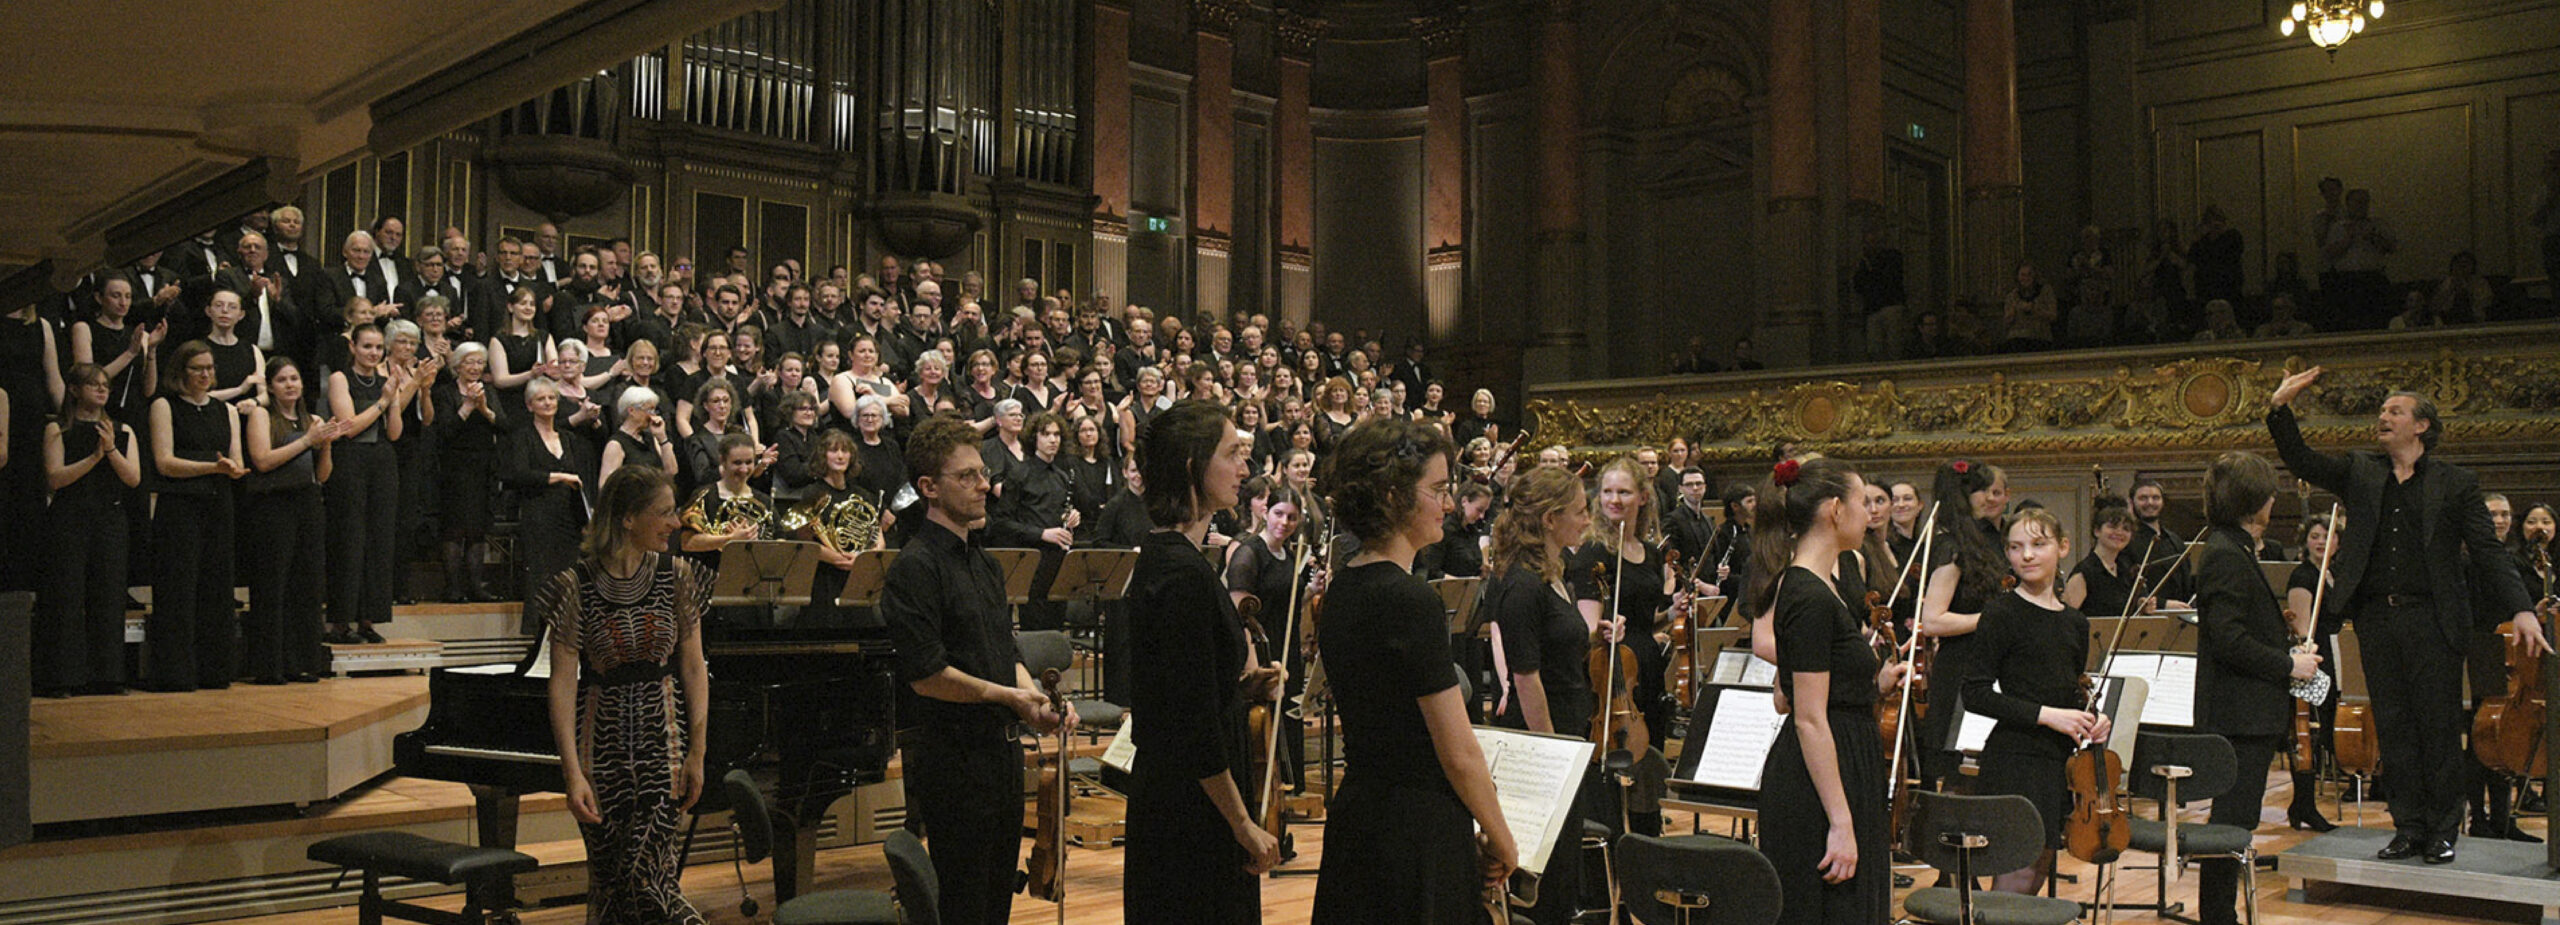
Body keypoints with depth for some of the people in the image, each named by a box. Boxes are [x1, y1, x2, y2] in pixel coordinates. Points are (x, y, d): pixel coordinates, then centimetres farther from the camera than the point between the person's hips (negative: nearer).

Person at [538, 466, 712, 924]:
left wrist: (697, 755, -1)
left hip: (662, 740, 1)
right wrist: (573, 773, -15)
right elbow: (564, 682, -9)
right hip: (602, 743, -1)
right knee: (608, 878, 7)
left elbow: (693, 669, 3)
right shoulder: (576, 585, -7)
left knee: (646, 877, -8)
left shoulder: (676, 576, 0)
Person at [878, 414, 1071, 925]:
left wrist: (1036, 698, -2)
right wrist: (1008, 696, -14)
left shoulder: (984, 562, 15)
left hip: (1000, 747, 9)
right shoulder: (916, 567, -13)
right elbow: (925, 674, -20)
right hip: (952, 756, -9)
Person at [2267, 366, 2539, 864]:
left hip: (2432, 620, -3)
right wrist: (2280, 407, -8)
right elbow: (2301, 460, 5)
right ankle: (2409, 827, 16)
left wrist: (2521, 609, -13)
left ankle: (2442, 829, 13)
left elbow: (2489, 552, -2)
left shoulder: (2456, 483, 2)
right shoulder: (2361, 472, 12)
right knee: (2393, 728, 7)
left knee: (2439, 727, 2)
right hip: (2377, 618, 3)